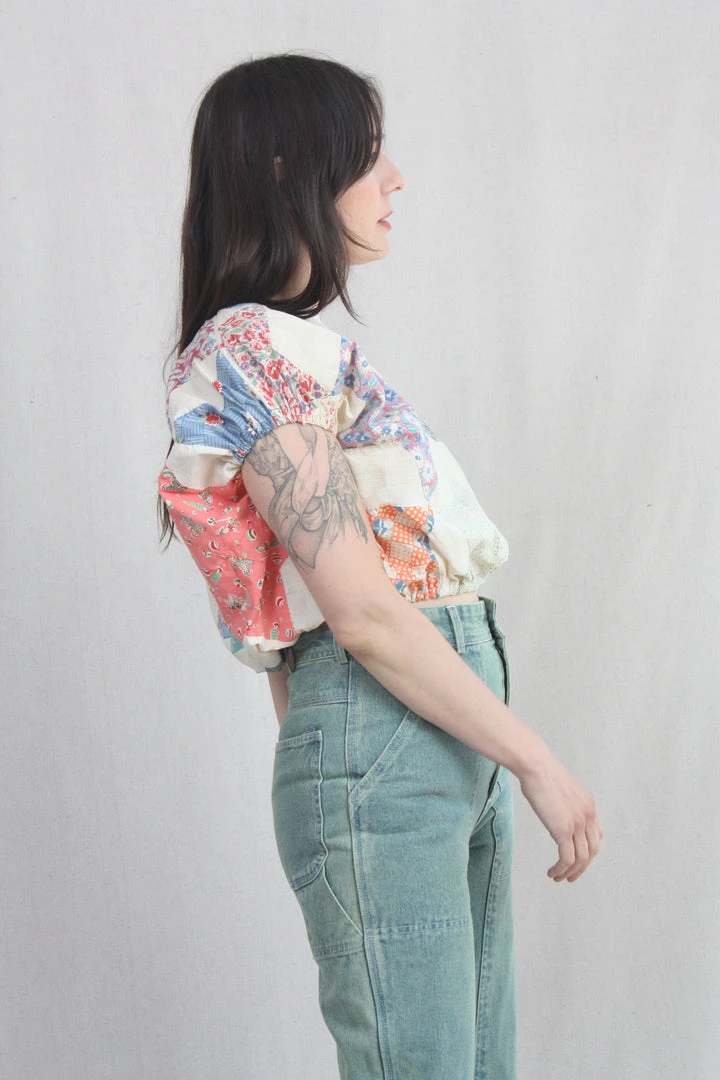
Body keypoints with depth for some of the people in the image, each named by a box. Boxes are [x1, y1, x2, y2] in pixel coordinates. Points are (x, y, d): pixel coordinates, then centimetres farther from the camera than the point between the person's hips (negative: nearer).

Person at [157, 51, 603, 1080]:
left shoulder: (305, 342, 19)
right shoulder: (252, 345, -12)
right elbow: (362, 610, -18)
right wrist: (539, 761, -12)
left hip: (456, 740, 9)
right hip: (379, 743, -9)